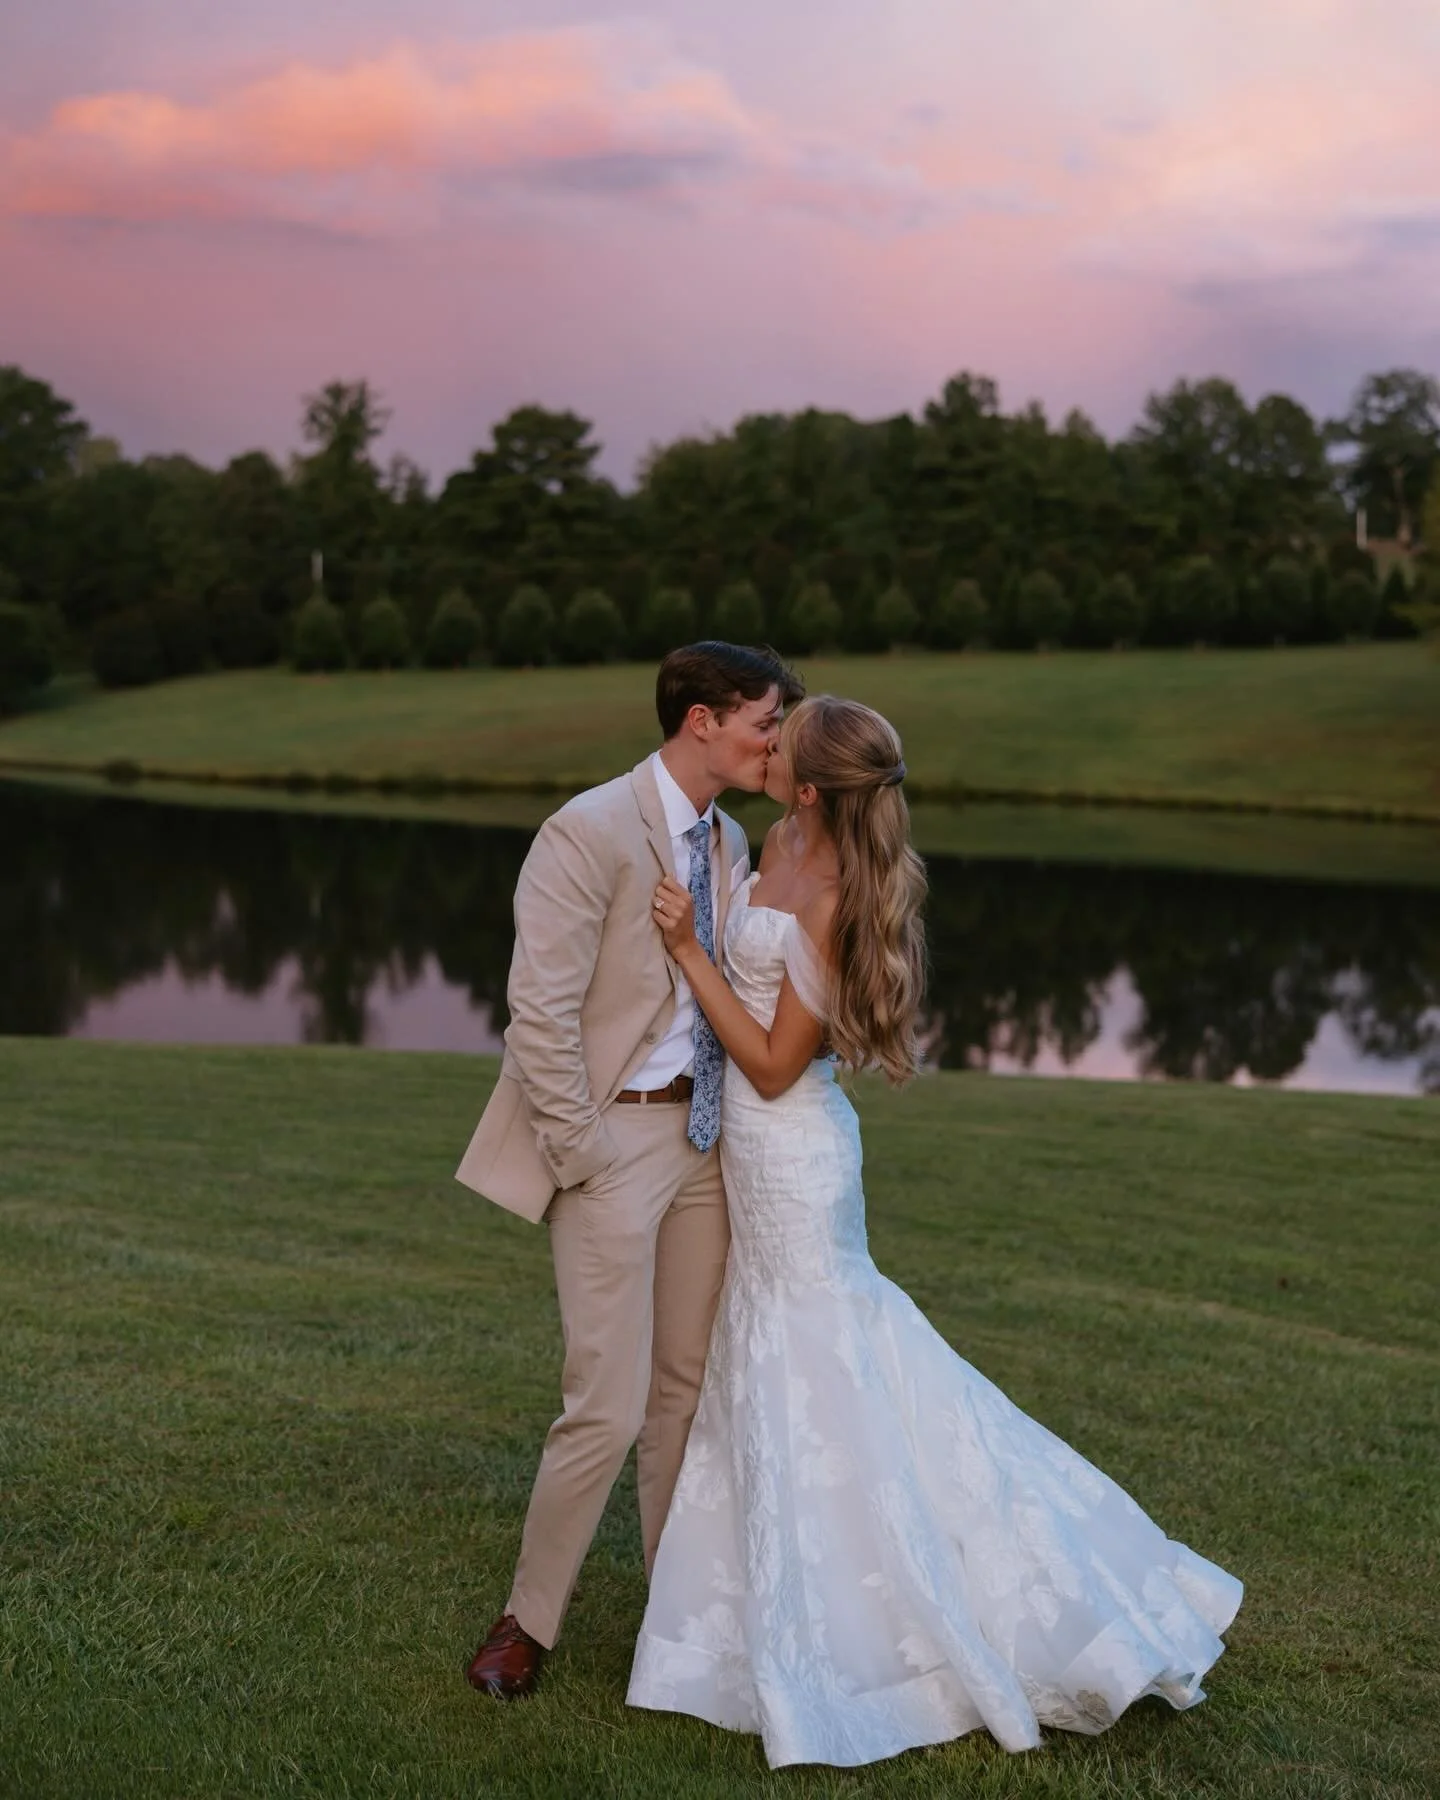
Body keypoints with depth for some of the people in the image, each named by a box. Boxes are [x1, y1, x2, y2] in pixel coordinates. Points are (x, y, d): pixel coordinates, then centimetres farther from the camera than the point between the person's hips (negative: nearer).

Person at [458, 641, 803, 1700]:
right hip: (615, 1135, -7)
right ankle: (529, 1621, 14)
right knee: (609, 1406, -5)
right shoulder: (590, 832, -15)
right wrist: (581, 1154, -16)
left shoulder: (731, 846, 10)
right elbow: (540, 1010, -18)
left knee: (689, 1385, 14)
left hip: (702, 1134, 8)